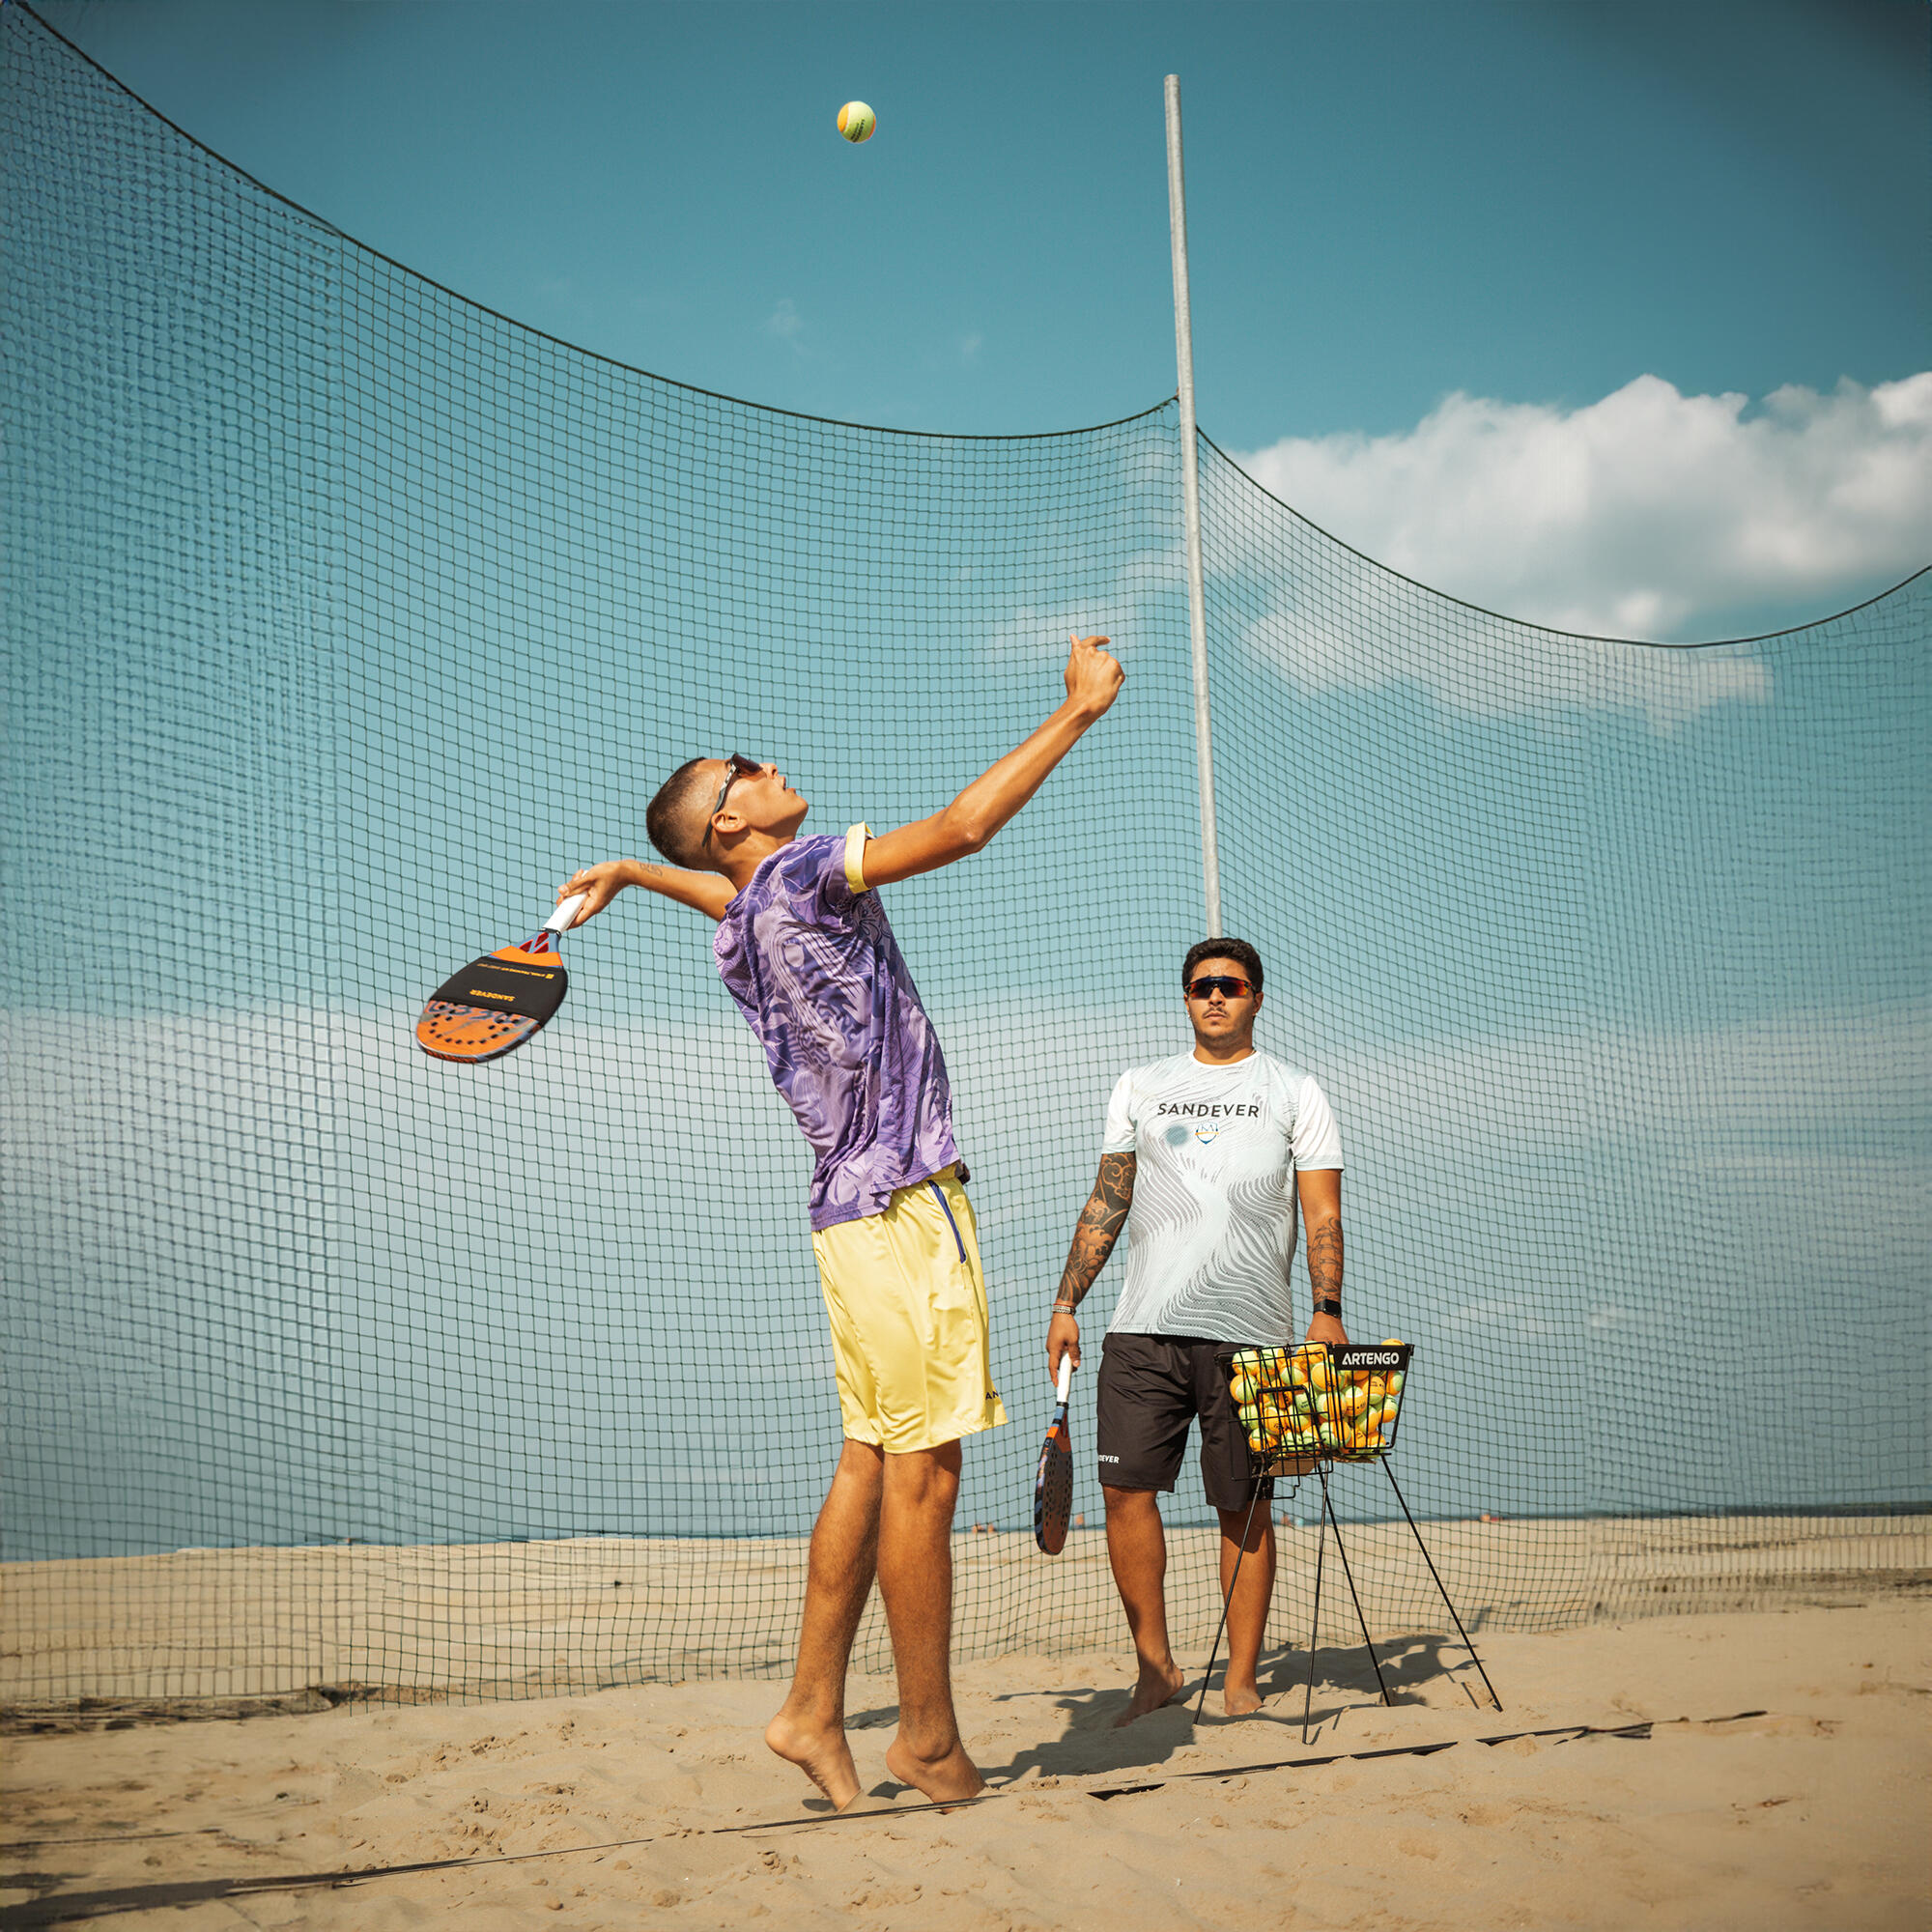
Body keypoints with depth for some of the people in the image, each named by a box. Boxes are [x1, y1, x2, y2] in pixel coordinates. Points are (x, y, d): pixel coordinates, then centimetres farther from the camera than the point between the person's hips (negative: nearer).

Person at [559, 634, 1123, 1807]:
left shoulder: (749, 921, 18)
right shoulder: (800, 873, -8)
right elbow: (962, 828, -15)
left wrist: (629, 871, 45)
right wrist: (1078, 710, -9)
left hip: (859, 1214, 10)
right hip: (905, 1209, -10)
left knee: (871, 1469, 11)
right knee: (923, 1477, -5)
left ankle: (814, 1710, 14)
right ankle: (931, 1737, 1)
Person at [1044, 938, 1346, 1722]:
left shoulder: (1294, 1092, 8)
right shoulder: (1140, 1087, 16)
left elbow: (1323, 1216, 2)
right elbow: (1108, 1201, 17)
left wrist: (1327, 1313, -11)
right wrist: (1066, 1305, 10)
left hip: (1249, 1333, -2)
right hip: (1144, 1328, 3)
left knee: (1243, 1506, 0)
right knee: (1125, 1486, -4)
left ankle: (1241, 1678, 10)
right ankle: (1154, 1665, 9)